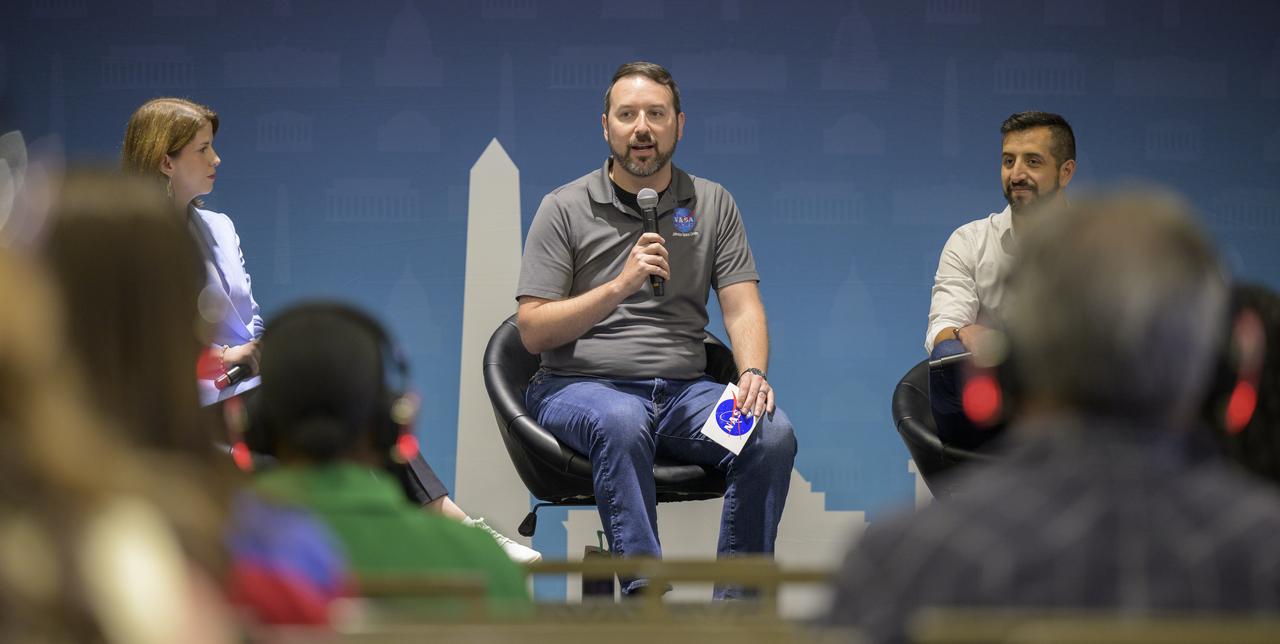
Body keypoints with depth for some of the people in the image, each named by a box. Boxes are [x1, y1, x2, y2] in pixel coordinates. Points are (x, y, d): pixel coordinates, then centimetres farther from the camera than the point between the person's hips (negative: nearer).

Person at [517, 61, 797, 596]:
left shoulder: (712, 204, 13)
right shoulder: (565, 209, 4)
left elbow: (742, 308, 6)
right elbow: (533, 331, -3)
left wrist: (753, 373, -16)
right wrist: (620, 285, -15)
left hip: (682, 389, 3)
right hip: (580, 385, -3)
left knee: (772, 433, -26)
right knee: (623, 422, -39)